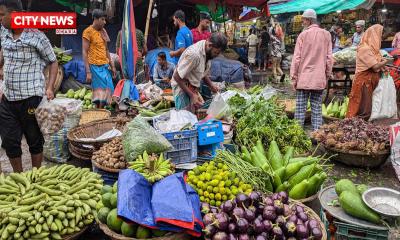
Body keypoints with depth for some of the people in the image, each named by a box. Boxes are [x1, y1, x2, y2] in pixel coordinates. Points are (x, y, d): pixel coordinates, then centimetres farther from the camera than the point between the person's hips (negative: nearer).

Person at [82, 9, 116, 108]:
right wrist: (88, 72, -15)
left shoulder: (103, 31, 15)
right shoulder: (88, 31, -6)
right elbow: (84, 52, -9)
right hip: (95, 67, -7)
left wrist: (112, 66, 17)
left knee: (107, 90, 4)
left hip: (105, 66, 7)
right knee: (100, 92, -7)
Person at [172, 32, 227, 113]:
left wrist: (211, 85, 2)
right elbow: (177, 77, -24)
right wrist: (192, 95, -24)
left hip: (193, 89, 9)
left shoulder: (207, 51, -1)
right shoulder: (194, 54, -28)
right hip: (183, 88, -8)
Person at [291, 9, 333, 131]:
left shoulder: (303, 35, -6)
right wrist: (327, 75, 14)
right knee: (317, 108, 9)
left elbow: (296, 59, -6)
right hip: (319, 79, 3)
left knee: (300, 108, 3)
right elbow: (329, 58, 4)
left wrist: (294, 77, 0)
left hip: (304, 78, -3)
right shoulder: (326, 35, 3)